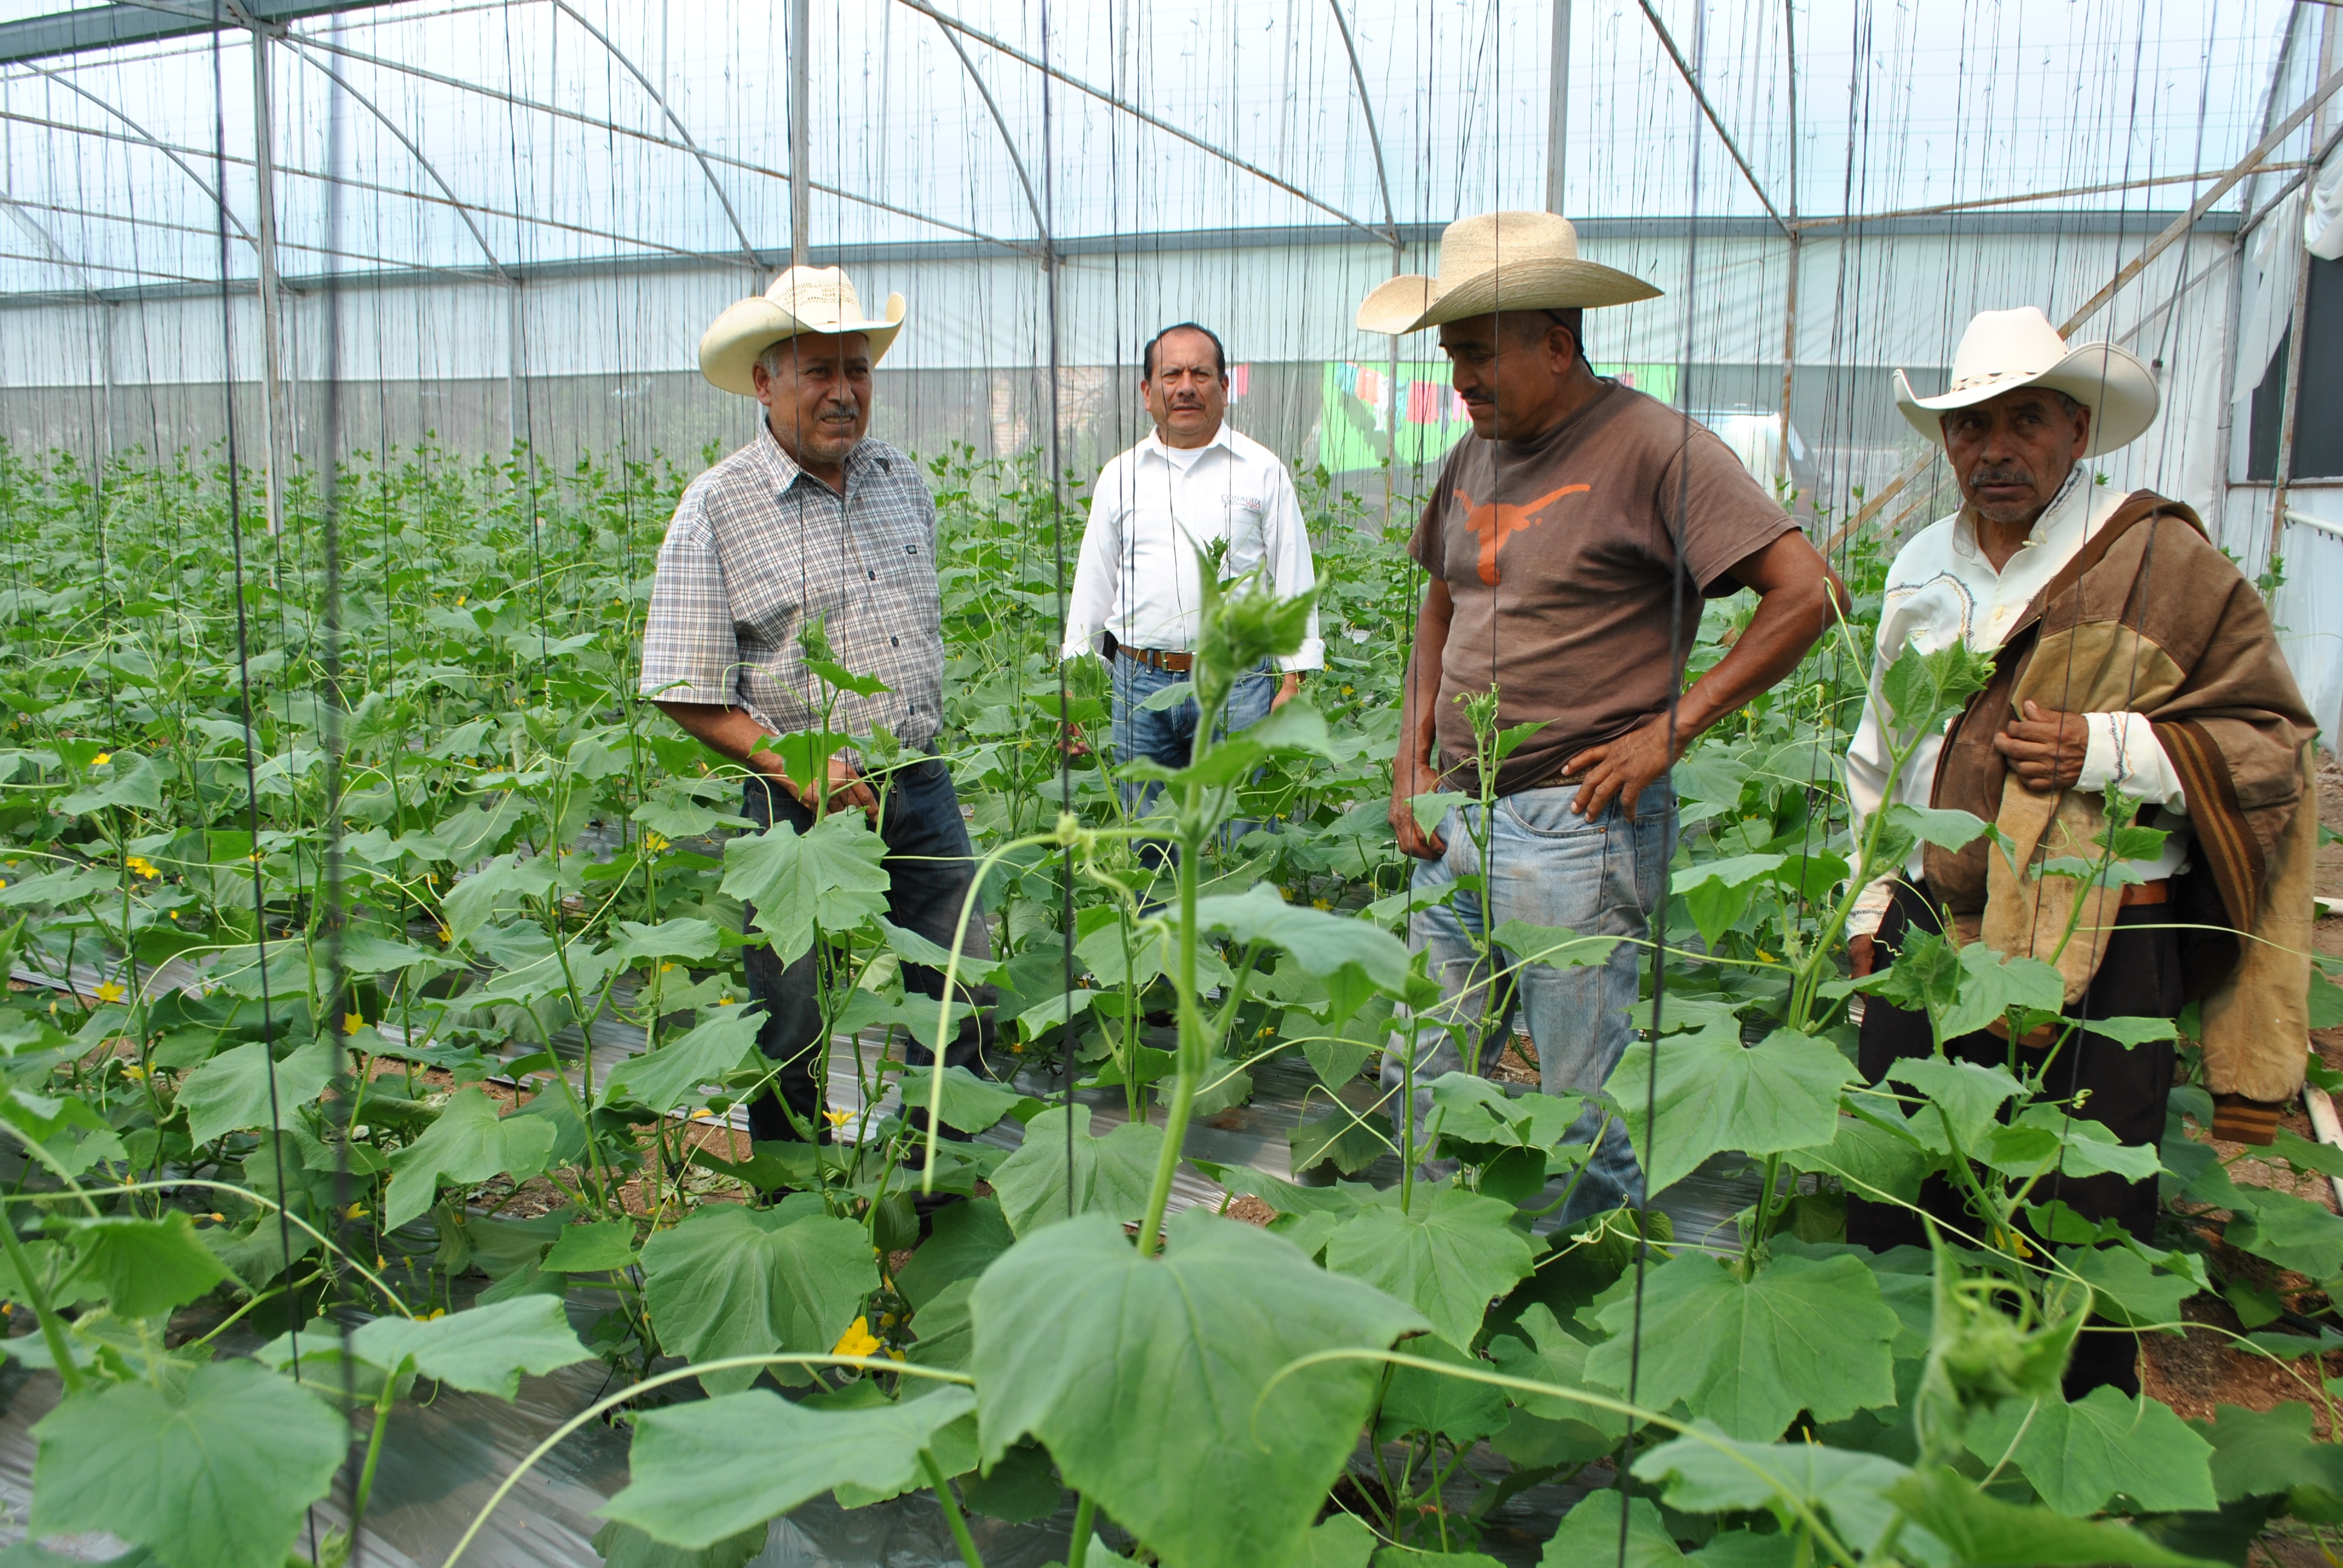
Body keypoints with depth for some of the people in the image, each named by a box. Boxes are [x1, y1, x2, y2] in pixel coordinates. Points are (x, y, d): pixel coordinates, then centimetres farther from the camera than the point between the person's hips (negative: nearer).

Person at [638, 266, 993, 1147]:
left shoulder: (903, 481, 8)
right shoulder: (716, 509, -10)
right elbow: (684, 693, -10)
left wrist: (922, 749, 14)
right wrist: (795, 767, -20)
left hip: (922, 788, 5)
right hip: (803, 806, -5)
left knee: (965, 1002, 10)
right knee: (793, 1040, 8)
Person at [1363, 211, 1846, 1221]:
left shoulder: (1652, 448, -11)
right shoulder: (1477, 454, 11)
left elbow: (1810, 592, -15)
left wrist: (1669, 730, -15)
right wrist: (1413, 759, 12)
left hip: (1576, 824, -7)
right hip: (1456, 816, 7)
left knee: (1586, 1103, 3)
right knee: (1422, 1081, 14)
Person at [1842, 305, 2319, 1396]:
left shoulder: (2160, 559, -4)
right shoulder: (1920, 568, 13)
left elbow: (2270, 740, -3)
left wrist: (2106, 750, -17)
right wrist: (1869, 908, 18)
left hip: (2098, 958, -5)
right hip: (1931, 936, 5)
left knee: (2086, 1228, 5)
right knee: (1891, 1218, 12)